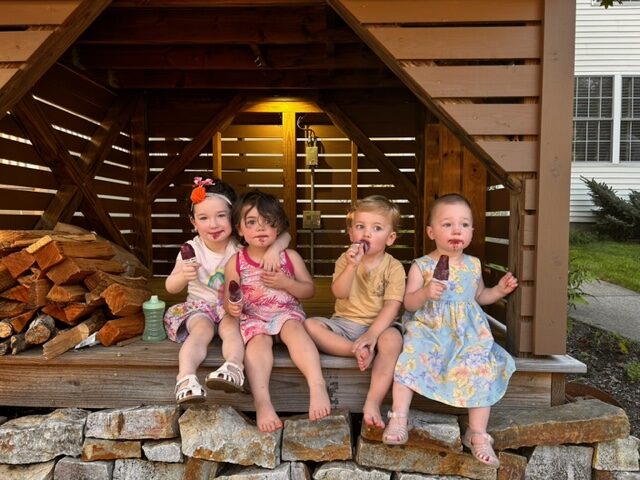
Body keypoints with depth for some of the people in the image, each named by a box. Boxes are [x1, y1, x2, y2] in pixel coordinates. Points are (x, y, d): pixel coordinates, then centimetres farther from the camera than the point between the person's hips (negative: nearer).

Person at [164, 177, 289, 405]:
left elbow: (284, 235, -8)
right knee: (201, 329, -30)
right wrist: (183, 276, -35)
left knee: (230, 327, -31)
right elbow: (170, 287, -11)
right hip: (200, 305, 0)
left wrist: (273, 248, -31)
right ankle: (186, 378, -43)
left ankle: (233, 368, -51)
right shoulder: (192, 249, -8)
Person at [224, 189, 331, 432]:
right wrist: (231, 306, -19)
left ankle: (317, 385, -44)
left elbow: (309, 289, 5)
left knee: (294, 329, -33)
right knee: (259, 341, -31)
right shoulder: (235, 263, 2)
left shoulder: (290, 257, 3)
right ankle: (262, 402, -44)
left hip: (287, 312, 0)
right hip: (252, 318, 0)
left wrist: (285, 283, -13)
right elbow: (229, 298, 6)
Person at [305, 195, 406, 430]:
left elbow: (391, 306, -13)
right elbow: (339, 293, -11)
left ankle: (372, 404, -32)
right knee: (310, 325, -22)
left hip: (377, 326, -2)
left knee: (392, 339, -35)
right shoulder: (346, 259, 3)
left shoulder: (394, 267, -4)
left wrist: (372, 333, -26)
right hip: (343, 324, 2)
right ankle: (357, 350, -24)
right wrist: (352, 266, -26)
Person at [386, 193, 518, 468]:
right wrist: (425, 293, -27)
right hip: (428, 331, -2)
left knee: (481, 369, -18)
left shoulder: (473, 265, 8)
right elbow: (409, 303, -7)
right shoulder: (421, 266, -4)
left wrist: (499, 291, 4)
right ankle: (399, 419, -12)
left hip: (467, 333, 3)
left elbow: (479, 296, 23)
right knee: (409, 359, -27)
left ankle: (477, 435, -2)